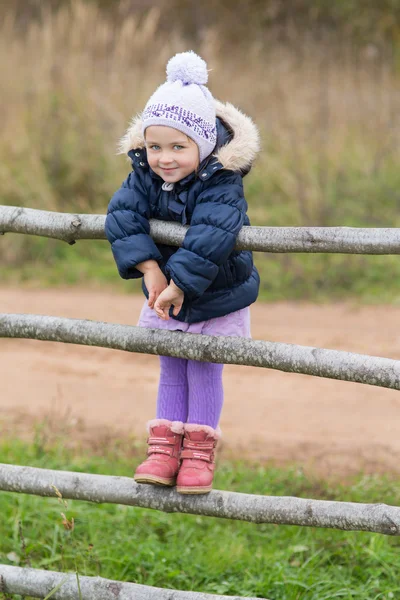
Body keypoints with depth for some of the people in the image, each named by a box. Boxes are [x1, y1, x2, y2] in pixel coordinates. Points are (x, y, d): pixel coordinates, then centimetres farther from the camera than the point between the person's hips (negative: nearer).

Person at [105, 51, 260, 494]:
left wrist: (179, 285, -35)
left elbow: (208, 240, -37)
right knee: (171, 372, 12)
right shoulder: (144, 177, -11)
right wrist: (150, 271, -30)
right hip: (165, 297, 5)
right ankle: (164, 449, 16)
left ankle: (199, 454, 13)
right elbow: (123, 217, -21)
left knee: (204, 372, 3)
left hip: (218, 299, -5)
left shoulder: (221, 186, -28)